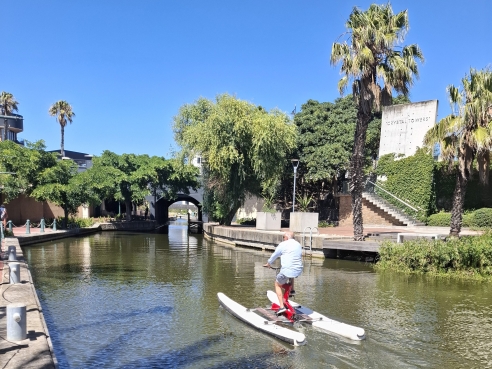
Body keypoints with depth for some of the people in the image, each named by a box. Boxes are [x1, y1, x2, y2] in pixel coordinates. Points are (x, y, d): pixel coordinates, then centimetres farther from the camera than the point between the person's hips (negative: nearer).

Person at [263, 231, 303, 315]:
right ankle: (292, 290, 34)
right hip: (298, 271, 6)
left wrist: (268, 263, 28)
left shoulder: (283, 244, -2)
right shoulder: (298, 245, 16)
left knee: (277, 285, 17)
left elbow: (274, 255, 10)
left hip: (287, 270, -6)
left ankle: (281, 307, 5)